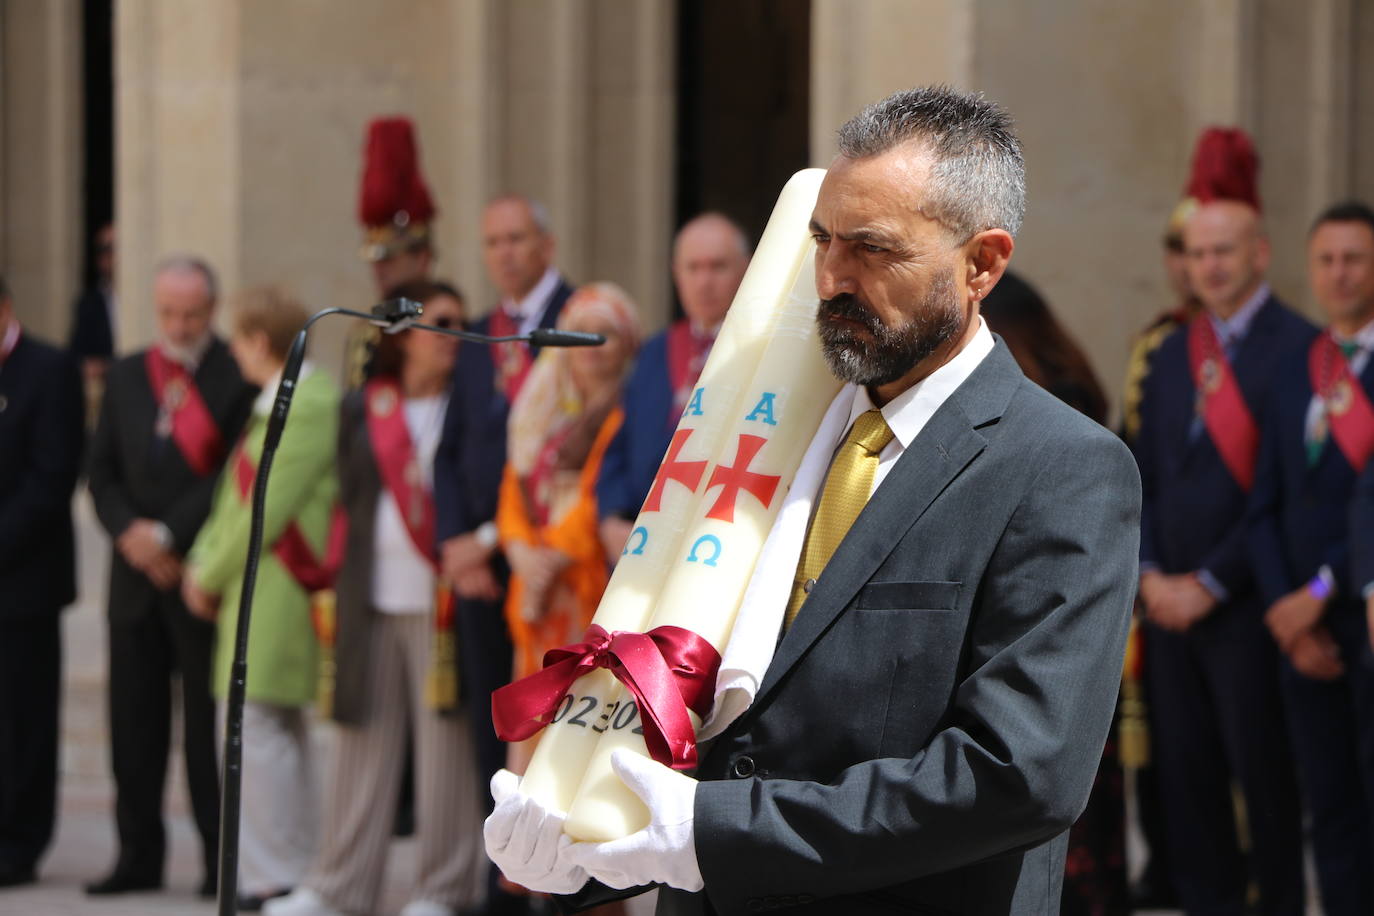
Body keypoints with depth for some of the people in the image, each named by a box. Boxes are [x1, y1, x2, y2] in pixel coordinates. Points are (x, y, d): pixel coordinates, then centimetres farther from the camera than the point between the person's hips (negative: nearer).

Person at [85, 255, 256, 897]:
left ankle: (223, 858, 4)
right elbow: (102, 474, 13)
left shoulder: (238, 377, -4)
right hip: (137, 572, 5)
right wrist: (130, 532, -4)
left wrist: (168, 533, -13)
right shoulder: (126, 377, 14)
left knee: (210, 722, -2)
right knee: (134, 722, 6)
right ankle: (139, 855, 13)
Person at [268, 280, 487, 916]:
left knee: (445, 739, -3)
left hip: (441, 599, -3)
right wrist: (341, 575, 7)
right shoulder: (362, 409, 12)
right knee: (366, 739, 6)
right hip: (372, 601, 3)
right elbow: (350, 498, 15)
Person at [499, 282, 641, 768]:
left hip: (596, 577, -7)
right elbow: (515, 487, 13)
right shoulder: (545, 408, 19)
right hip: (541, 585, 7)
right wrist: (523, 551, -4)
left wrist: (557, 553, -12)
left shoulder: (628, 408, -3)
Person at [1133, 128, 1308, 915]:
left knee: (1265, 775, -1)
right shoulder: (1174, 355, 15)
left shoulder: (1297, 349, -8)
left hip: (1246, 606, -6)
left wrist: (1211, 583, -13)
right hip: (1171, 604, 6)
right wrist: (1150, 573, 1)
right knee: (1185, 771, 8)